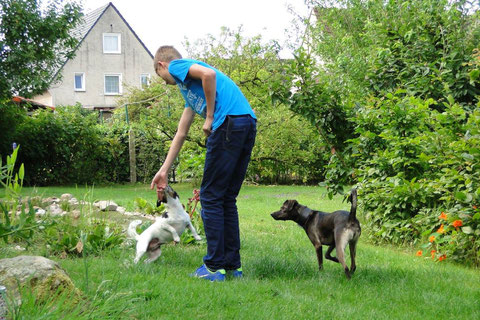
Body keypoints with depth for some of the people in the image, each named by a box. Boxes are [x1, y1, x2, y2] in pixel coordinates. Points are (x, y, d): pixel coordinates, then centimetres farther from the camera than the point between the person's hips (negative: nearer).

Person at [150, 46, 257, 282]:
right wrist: (164, 171, 41)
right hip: (248, 124, 9)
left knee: (211, 197, -1)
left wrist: (210, 117, -6)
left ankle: (214, 267, 2)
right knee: (227, 198, 14)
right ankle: (232, 266, 18)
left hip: (229, 122, -9)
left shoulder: (176, 65, 9)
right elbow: (181, 133, 37)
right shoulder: (187, 85, 34)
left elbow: (209, 73, -14)